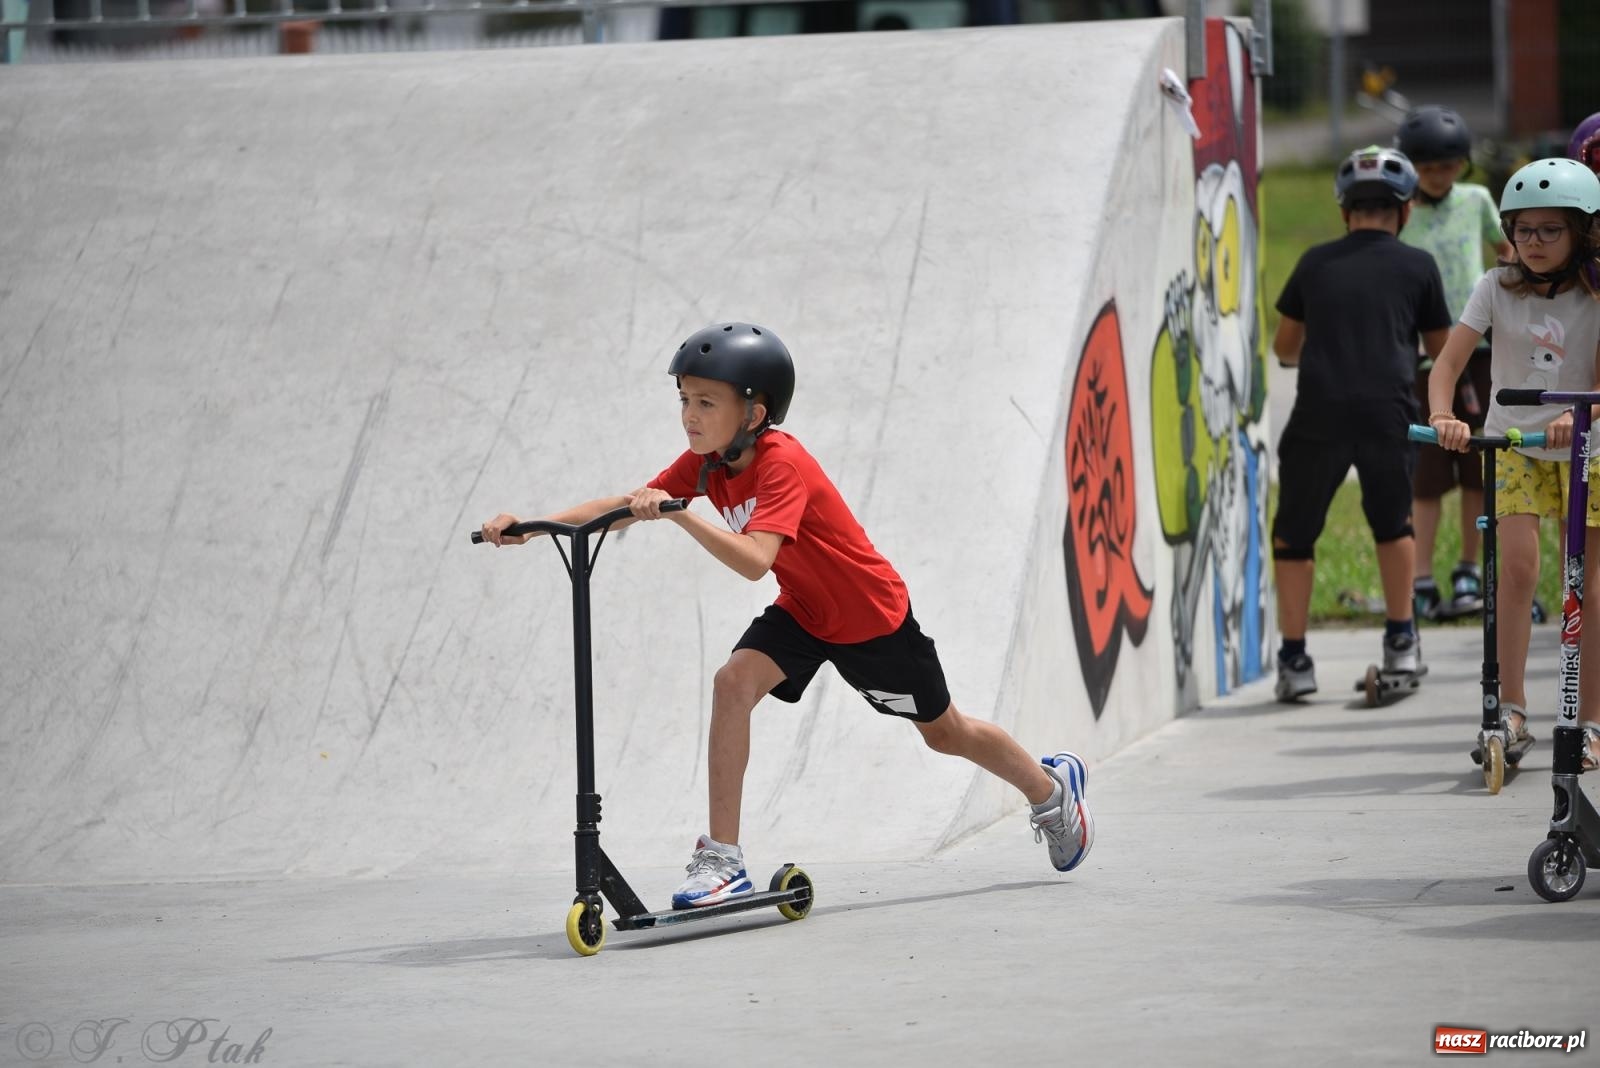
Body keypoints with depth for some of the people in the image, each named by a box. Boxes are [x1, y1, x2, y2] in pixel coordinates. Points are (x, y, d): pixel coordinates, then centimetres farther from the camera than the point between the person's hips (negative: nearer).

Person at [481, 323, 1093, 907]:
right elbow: (623, 507, -17)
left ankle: (1052, 785, 43)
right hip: (802, 611, 6)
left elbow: (754, 561, -47)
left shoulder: (783, 466, -34)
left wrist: (677, 514, -57)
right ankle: (722, 858, -20)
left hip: (873, 615, -6)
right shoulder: (705, 463, -13)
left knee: (945, 732, 13)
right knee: (733, 682, -22)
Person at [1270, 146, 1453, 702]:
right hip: (1389, 414, 0)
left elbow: (1285, 347, 26)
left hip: (1319, 415, 0)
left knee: (1294, 532, 12)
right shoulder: (1417, 266, 10)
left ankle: (1294, 657, 7)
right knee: (1392, 523, 24)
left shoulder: (1316, 263, 14)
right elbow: (1441, 348, 22)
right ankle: (1400, 642, 25)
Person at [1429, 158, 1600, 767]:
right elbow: (1449, 361, -10)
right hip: (1512, 443, 0)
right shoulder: (1497, 288, -4)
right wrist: (1442, 415, -29)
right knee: (1519, 564, -16)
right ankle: (1511, 706, -12)